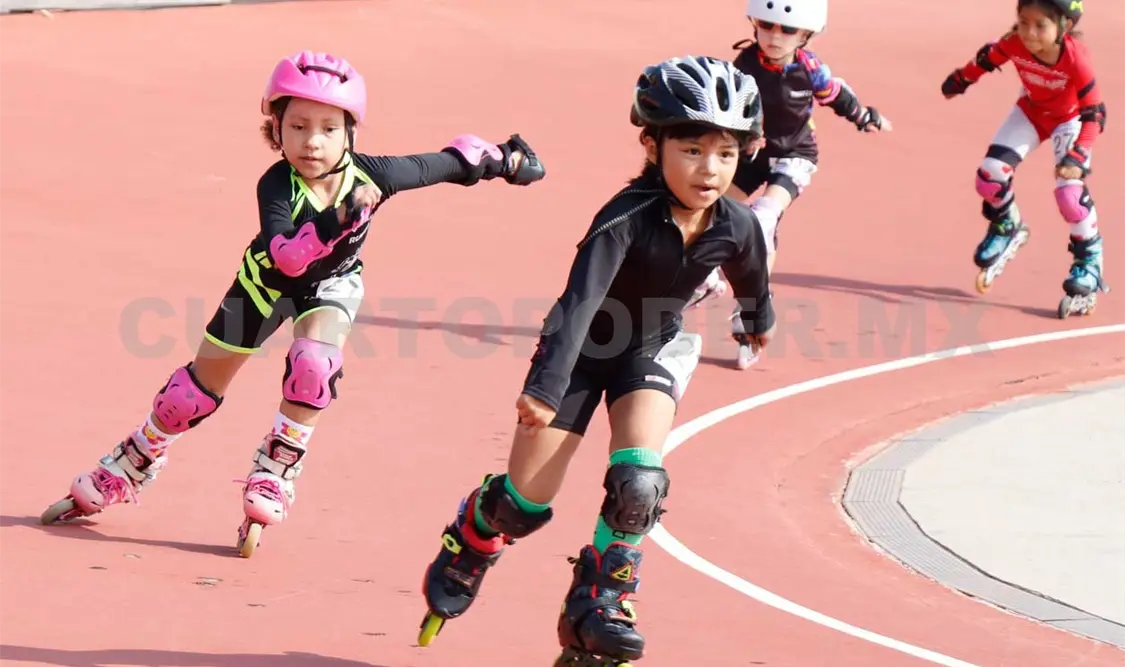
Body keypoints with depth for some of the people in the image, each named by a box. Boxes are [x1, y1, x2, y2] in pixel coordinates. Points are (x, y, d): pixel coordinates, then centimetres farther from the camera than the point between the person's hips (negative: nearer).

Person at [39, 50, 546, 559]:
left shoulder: (369, 175, -31)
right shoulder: (277, 185, -39)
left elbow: (443, 164, -15)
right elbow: (284, 254, -54)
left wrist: (500, 159, -10)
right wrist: (337, 221, -68)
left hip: (332, 284, 1)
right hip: (269, 282, -1)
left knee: (314, 362, -29)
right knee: (199, 387, 7)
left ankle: (273, 477, -13)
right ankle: (126, 469, 29)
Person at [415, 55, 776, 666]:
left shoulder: (737, 227, -19)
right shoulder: (628, 217, -33)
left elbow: (750, 280, 5)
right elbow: (581, 300, -43)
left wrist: (759, 320, 27)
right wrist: (546, 386, -52)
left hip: (652, 352, 3)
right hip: (583, 349, -3)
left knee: (638, 482, -20)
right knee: (525, 502, 1)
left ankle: (595, 609, -1)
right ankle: (466, 548, 35)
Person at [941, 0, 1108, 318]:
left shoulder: (1077, 59, -37)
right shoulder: (1014, 43, -28)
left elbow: (1094, 114, -30)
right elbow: (988, 58, -4)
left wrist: (1078, 155, -40)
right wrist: (961, 79, 13)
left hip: (1069, 118, -4)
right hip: (1031, 110, 4)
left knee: (1070, 191, -20)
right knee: (990, 174, -4)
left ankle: (1089, 258, 2)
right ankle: (1007, 229, 26)